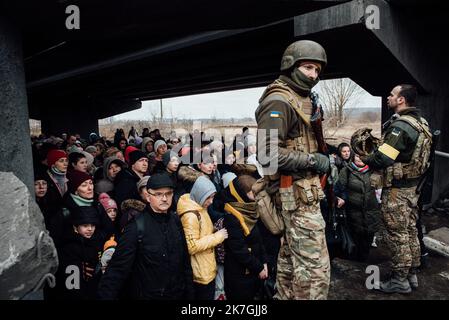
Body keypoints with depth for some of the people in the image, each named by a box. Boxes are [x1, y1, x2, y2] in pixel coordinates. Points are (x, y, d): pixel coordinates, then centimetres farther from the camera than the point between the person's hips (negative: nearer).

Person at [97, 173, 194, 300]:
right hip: (146, 295, -4)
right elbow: (118, 267, -17)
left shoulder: (176, 221, -3)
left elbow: (185, 260, 3)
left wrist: (189, 293, 6)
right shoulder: (137, 226, -17)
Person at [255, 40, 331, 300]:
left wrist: (322, 157, 11)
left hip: (299, 191, 10)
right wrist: (313, 160, -18)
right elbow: (267, 153, -25)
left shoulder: (303, 99, 16)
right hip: (298, 193, -10)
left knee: (291, 257, 20)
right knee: (315, 266, -4)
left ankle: (287, 296, 36)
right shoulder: (279, 102, -16)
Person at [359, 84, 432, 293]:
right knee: (411, 231, 17)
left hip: (397, 189, -9)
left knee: (398, 234, 2)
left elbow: (383, 159, -27)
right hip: (413, 185, 9)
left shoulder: (400, 125, -22)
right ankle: (412, 275, 31)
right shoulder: (420, 123, 9)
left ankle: (400, 280, 15)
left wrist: (364, 160, -8)